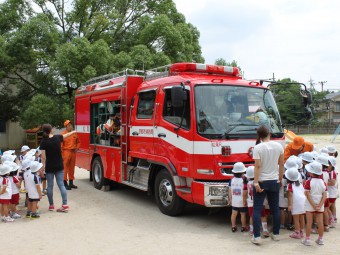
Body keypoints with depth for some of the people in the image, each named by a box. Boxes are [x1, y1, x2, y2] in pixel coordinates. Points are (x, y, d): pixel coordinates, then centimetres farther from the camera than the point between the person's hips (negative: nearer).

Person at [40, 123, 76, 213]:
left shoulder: (44, 142, -10)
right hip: (59, 166, 2)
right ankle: (65, 204, -2)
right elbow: (66, 135, 19)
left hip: (49, 167, -2)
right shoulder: (57, 138, -2)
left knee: (50, 186, 10)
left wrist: (43, 167, -4)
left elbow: (43, 156, -12)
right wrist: (73, 132, 39)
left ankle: (51, 205, 19)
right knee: (61, 185, 4)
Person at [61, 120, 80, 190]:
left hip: (73, 152, 6)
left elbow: (78, 142, 23)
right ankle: (65, 183, 1)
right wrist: (62, 154, -14)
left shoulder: (74, 134, 10)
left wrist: (77, 148, 8)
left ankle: (71, 183, 21)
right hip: (66, 152, -6)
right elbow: (61, 145, -10)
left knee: (72, 168, 12)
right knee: (65, 168, -5)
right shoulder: (63, 134, -6)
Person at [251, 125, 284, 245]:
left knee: (257, 209, 2)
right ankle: (276, 234, 25)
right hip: (274, 181, 4)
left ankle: (256, 236, 0)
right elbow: (281, 164, 6)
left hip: (261, 181, -4)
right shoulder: (278, 146, 0)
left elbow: (257, 166, -17)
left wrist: (256, 182, -15)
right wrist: (280, 179, 16)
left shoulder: (258, 148, -13)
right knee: (275, 208, 15)